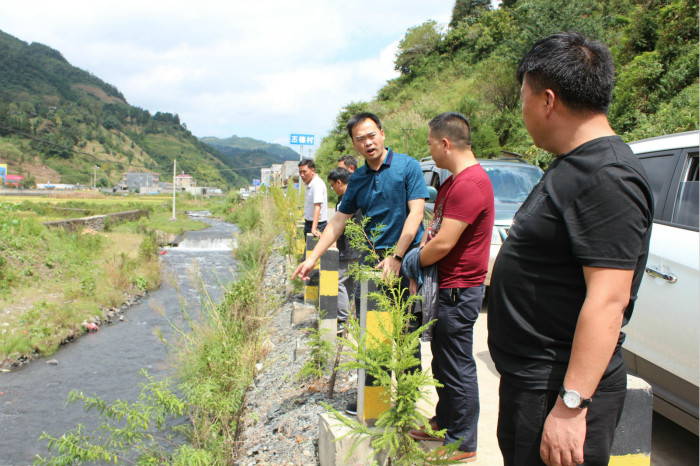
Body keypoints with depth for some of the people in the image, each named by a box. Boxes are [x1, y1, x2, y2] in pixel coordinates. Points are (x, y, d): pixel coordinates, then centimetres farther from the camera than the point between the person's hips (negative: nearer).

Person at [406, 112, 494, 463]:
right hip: (444, 287, 11)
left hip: (458, 290, -11)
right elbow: (433, 230, 16)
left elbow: (443, 244, -25)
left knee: (458, 368, 2)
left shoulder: (469, 184, -22)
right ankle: (443, 423, 38)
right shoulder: (453, 181, 14)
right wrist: (418, 265, 3)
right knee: (442, 362, 21)